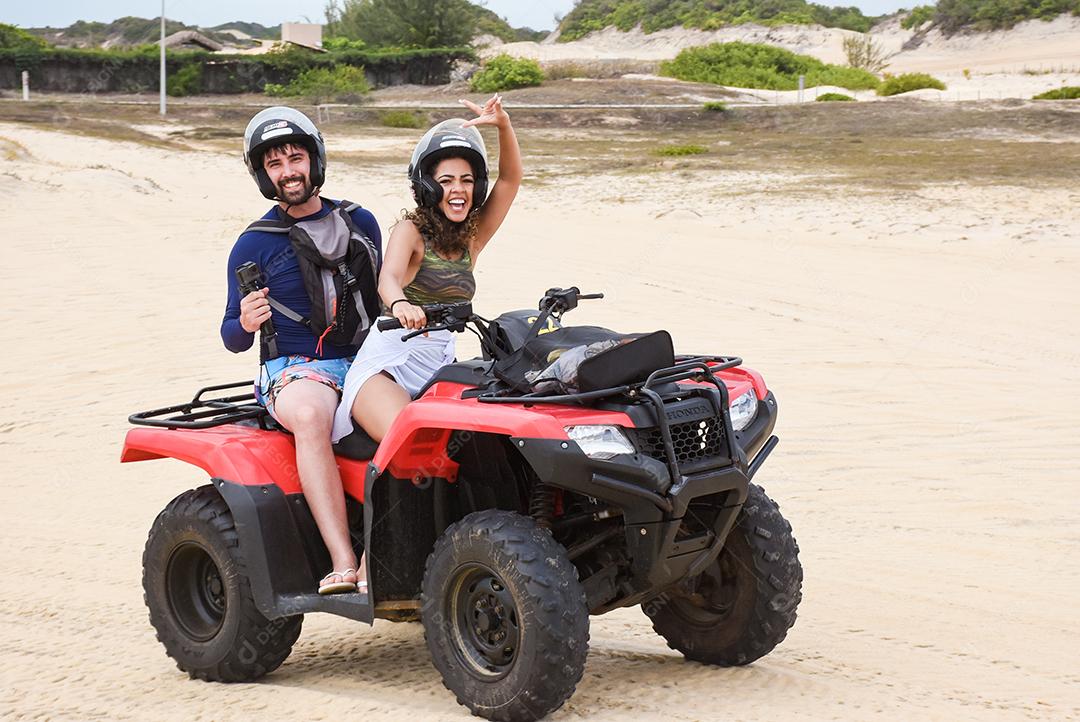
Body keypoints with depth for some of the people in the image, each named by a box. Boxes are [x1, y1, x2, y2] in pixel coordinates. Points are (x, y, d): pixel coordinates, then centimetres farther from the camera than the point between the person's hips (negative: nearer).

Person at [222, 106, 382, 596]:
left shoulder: (360, 224, 15)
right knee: (310, 414, -39)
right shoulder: (254, 245, 5)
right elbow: (233, 340, 6)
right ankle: (343, 564, -45)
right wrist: (245, 323, -17)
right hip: (295, 371, -3)